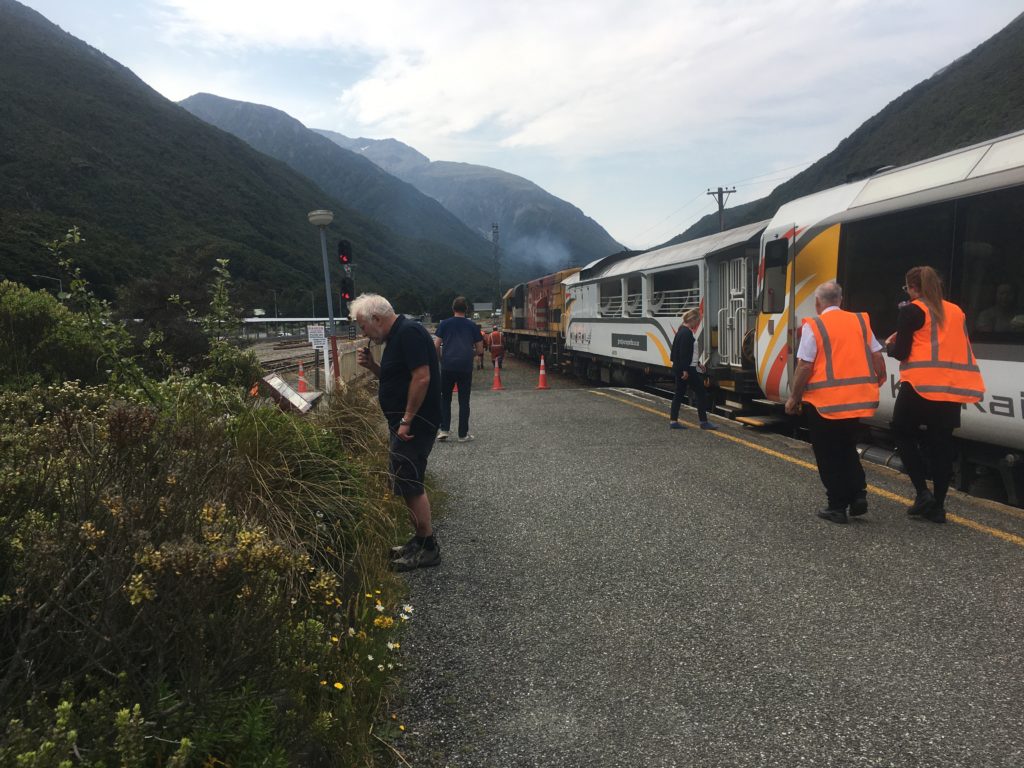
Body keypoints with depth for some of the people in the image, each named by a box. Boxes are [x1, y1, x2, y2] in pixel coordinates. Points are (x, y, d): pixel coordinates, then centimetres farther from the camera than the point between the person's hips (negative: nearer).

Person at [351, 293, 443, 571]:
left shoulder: (409, 332, -17)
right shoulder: (396, 335, 15)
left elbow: (422, 377, -25)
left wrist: (407, 420, -23)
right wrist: (371, 365, 5)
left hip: (414, 423, -10)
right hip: (402, 422, 10)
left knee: (409, 485, -4)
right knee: (409, 483, 15)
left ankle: (428, 548, 7)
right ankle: (421, 540, 27)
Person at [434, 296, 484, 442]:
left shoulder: (444, 323, 5)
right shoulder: (472, 325, 7)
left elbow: (436, 346, 0)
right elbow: (480, 350, 8)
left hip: (448, 366, 0)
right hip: (466, 367, 0)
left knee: (445, 398, 14)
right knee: (464, 401, 6)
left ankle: (444, 430, 7)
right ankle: (463, 434, 8)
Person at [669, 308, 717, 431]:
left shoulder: (682, 331, 16)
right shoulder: (687, 333, -16)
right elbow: (684, 353, -22)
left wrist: (697, 363, 28)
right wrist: (685, 369, -23)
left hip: (679, 369, 10)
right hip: (687, 369, -10)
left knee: (679, 393, 11)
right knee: (701, 392, -2)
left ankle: (673, 421, 11)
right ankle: (703, 421, 1)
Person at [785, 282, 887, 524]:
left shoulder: (813, 326, -9)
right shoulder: (861, 321, 6)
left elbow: (804, 366, -13)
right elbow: (877, 357, 8)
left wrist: (794, 398, -2)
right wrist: (880, 380, 27)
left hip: (824, 401, -5)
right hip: (857, 399, 5)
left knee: (829, 456, 7)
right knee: (848, 449, 23)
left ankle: (838, 506, 11)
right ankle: (858, 494, 12)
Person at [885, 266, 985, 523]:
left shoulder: (912, 311, -4)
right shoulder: (956, 311, 16)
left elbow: (901, 352, -9)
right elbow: (959, 348, 20)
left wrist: (889, 345, 13)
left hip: (920, 386, -6)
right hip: (951, 389, 6)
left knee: (904, 435, 11)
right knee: (941, 445, 9)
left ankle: (923, 493, 0)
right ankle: (937, 506, 12)